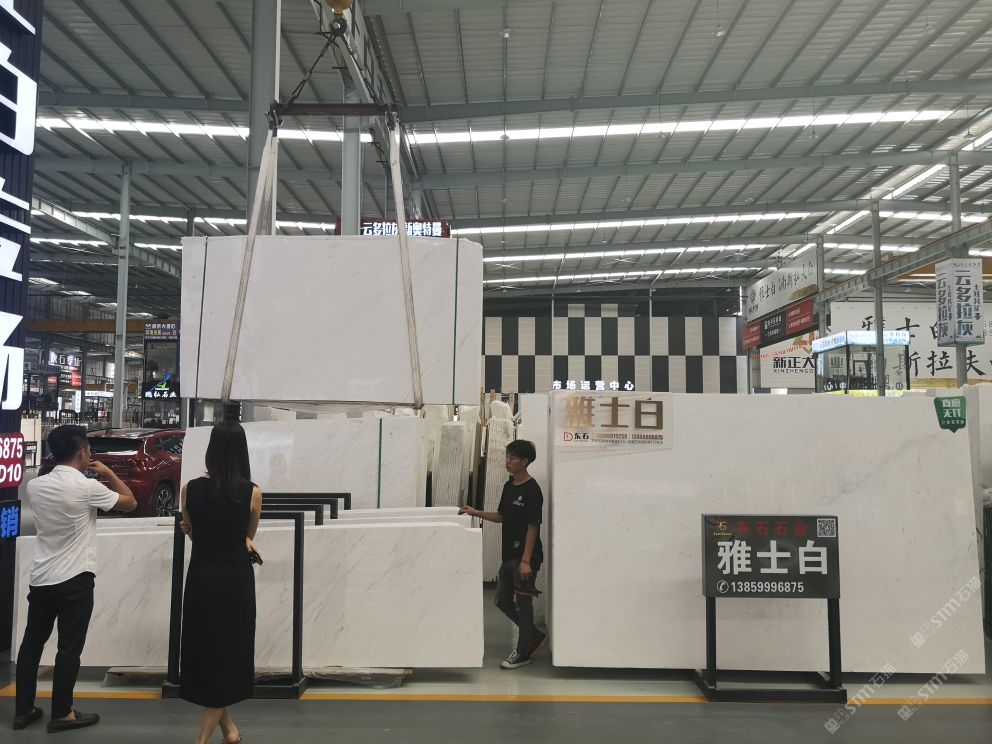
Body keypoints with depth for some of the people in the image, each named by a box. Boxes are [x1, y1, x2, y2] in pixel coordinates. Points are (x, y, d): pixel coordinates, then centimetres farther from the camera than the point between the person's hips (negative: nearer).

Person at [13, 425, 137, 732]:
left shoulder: (35, 486, 1)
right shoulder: (88, 487, -17)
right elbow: (130, 503, -5)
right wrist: (108, 473, 4)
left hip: (40, 579, 6)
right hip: (75, 580, -6)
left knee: (31, 644, 15)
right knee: (69, 648, 4)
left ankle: (23, 710, 25)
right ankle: (62, 714, 13)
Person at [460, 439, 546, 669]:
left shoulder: (532, 490, -16)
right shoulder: (509, 486, 10)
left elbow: (533, 527, -18)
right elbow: (501, 516, 19)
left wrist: (526, 560, -20)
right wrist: (475, 513, 7)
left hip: (525, 557, -9)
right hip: (509, 555, 9)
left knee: (523, 603, 1)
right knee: (502, 600, 14)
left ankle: (523, 653, 16)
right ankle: (535, 636, 30)